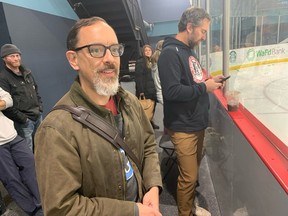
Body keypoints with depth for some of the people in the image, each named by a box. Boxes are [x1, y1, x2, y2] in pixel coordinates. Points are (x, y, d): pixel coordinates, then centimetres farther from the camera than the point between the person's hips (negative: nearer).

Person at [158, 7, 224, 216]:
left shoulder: (189, 50, 12)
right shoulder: (170, 52, -18)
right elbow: (172, 91, -27)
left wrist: (209, 81, 2)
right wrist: (204, 87, -18)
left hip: (198, 123, 9)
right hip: (183, 127, -9)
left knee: (194, 170, 22)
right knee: (188, 176, 4)